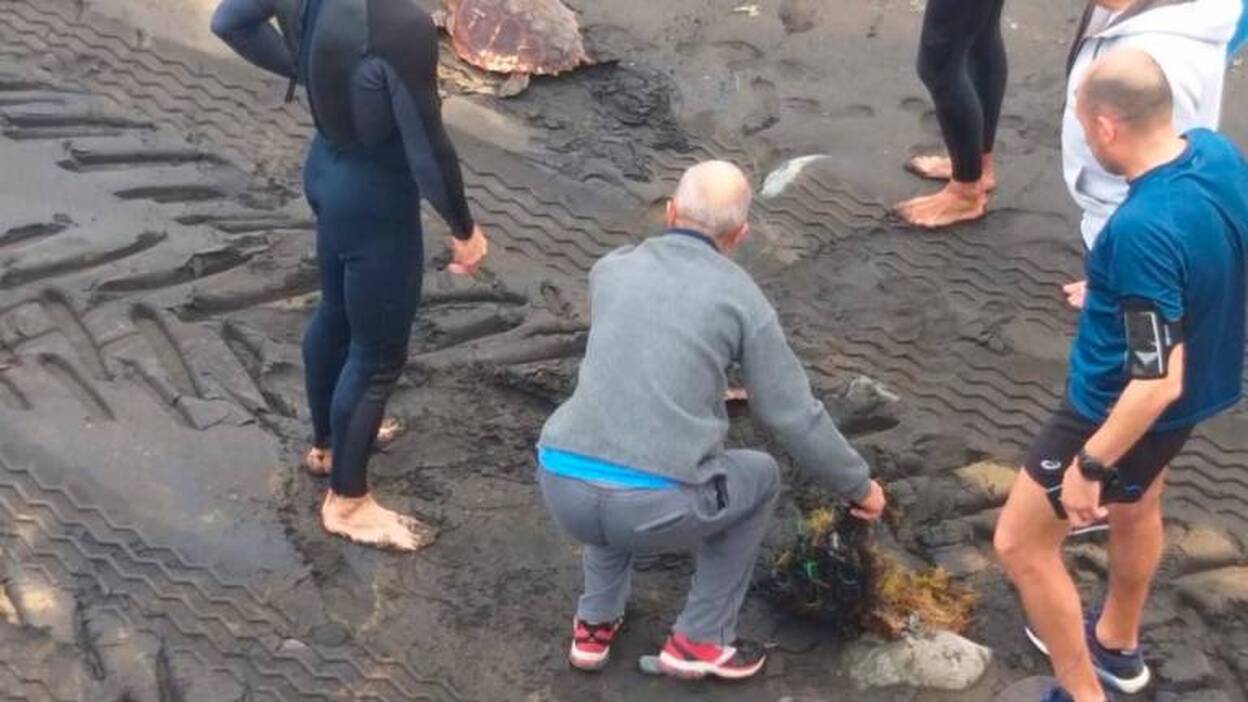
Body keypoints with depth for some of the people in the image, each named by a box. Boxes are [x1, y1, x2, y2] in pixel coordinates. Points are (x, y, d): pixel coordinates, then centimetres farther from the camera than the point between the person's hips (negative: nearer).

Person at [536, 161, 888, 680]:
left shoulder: (610, 269, 17)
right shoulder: (743, 298, 6)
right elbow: (796, 419, 8)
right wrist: (858, 486, 25)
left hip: (564, 490, 4)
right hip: (657, 510, -4)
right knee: (758, 477, 27)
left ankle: (596, 624, 35)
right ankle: (699, 639, 26)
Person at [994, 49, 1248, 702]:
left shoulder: (1143, 230, -37)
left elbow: (1158, 383, -34)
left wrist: (1090, 465, -23)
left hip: (1123, 409, -9)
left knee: (1020, 543, 9)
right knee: (1135, 508, 32)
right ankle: (1117, 644, 55)